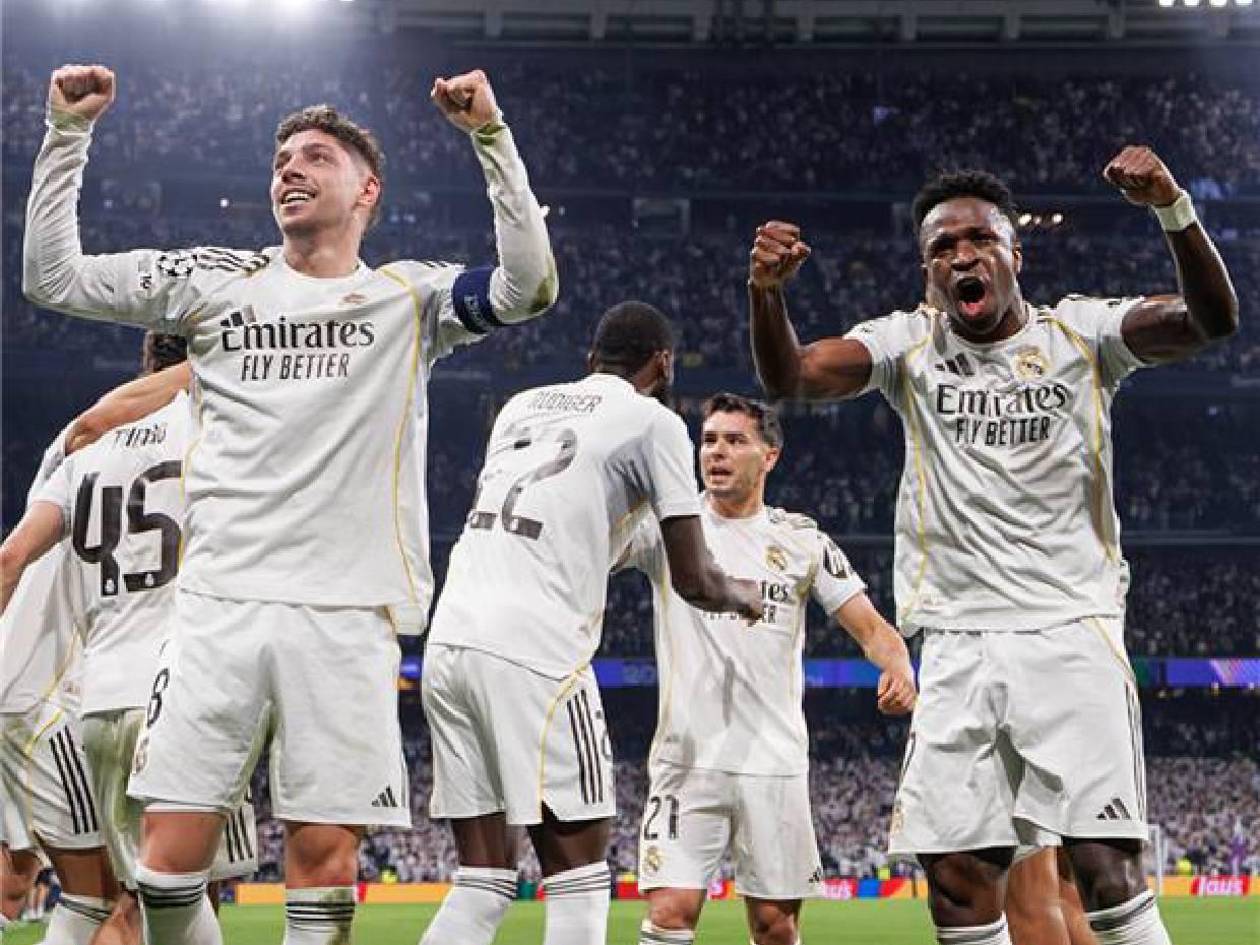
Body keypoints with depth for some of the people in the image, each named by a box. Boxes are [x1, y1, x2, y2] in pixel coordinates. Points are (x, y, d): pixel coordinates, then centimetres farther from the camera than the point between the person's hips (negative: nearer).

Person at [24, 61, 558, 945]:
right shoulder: (214, 283, 14)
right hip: (220, 606, 2)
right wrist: (68, 134, 7)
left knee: (322, 857, -3)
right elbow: (52, 276, 14)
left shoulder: (410, 297, 10)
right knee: (171, 859, -6)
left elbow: (528, 285, -7)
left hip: (345, 616, -1)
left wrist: (491, 136, -11)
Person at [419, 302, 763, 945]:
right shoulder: (654, 422, 3)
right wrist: (743, 597, 24)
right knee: (578, 874, 0)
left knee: (483, 881, 11)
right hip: (533, 651, -6)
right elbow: (693, 582, 2)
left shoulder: (522, 405, 21)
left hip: (448, 642, 6)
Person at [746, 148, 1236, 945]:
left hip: (1072, 631, -2)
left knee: (1107, 869, -12)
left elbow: (1212, 321, -13)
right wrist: (767, 292, -31)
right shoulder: (910, 343, 6)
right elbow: (788, 378, -9)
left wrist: (1173, 209, -32)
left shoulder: (1080, 333, 2)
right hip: (958, 647, 3)